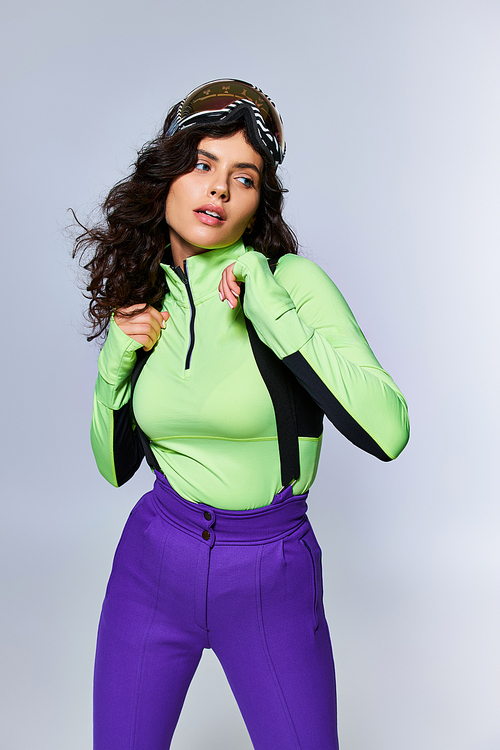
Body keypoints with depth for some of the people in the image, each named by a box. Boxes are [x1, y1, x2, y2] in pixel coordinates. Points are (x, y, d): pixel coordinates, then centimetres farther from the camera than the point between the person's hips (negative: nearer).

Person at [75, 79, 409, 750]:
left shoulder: (293, 280, -12)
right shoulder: (144, 297, 1)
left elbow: (388, 431, -24)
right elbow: (115, 466, 8)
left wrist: (270, 311, -24)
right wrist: (116, 361, -8)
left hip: (272, 580, -3)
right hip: (155, 561, 4)